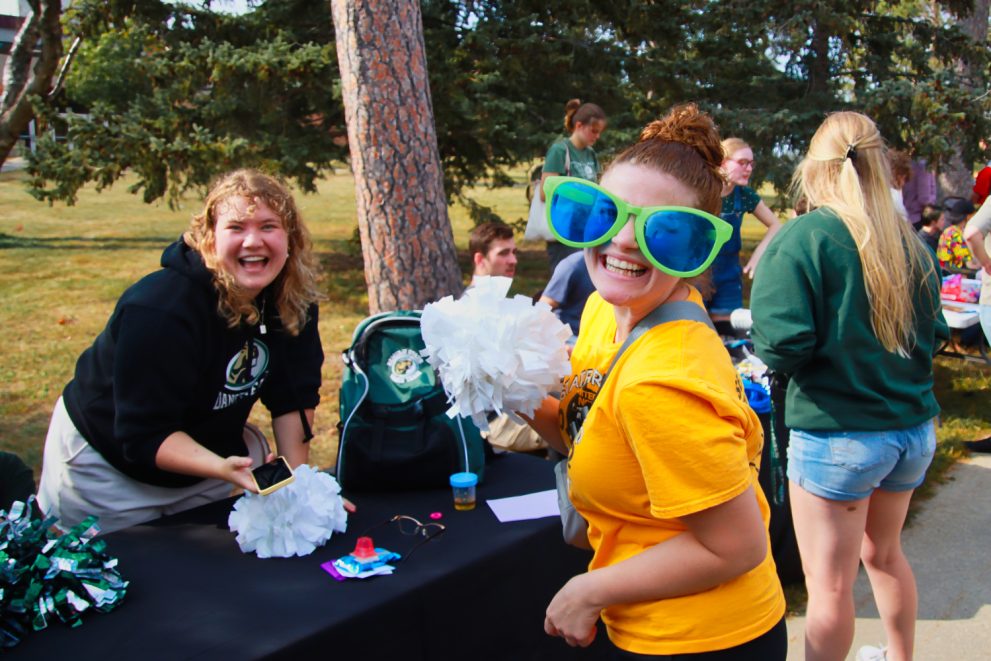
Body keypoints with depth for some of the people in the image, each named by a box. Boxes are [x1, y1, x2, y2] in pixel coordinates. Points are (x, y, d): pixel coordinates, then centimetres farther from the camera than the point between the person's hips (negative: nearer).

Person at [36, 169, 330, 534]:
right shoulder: (158, 310, -33)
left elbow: (293, 396, -6)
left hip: (204, 448, 5)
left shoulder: (293, 299, -15)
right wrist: (222, 467, -47)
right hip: (108, 467, -5)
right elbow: (145, 435, -32)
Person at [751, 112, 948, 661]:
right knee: (883, 553, 27)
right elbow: (933, 334, 14)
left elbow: (780, 343, -23)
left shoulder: (803, 239, -15)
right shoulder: (910, 241, 3)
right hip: (913, 429, 7)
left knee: (829, 585, 6)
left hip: (837, 436, -7)